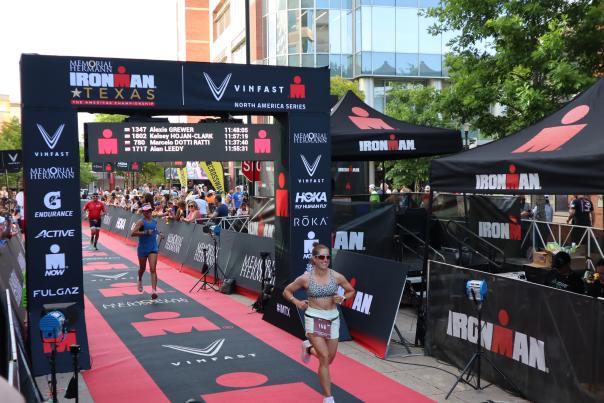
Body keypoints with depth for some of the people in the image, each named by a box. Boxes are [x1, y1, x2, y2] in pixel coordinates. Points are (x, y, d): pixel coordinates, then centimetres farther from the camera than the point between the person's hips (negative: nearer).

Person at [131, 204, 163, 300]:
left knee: (153, 269, -11)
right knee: (142, 268, 18)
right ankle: (140, 281, 51)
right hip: (142, 249, -2)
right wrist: (145, 232, -30)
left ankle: (154, 290, -19)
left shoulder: (154, 221, 7)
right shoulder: (141, 221, -11)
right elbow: (133, 233, -23)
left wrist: (159, 234, 12)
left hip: (153, 248, 2)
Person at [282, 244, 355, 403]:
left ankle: (308, 348, 44)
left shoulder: (336, 276, -6)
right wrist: (297, 302, -12)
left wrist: (342, 298, -10)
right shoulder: (305, 278, -10)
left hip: (332, 319, 4)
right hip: (314, 319, -3)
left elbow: (351, 291, 10)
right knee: (324, 357, -13)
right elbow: (286, 291, 4)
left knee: (330, 358, 13)